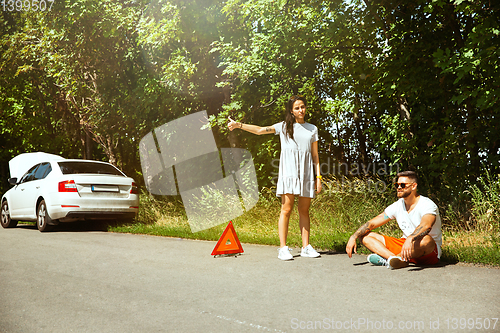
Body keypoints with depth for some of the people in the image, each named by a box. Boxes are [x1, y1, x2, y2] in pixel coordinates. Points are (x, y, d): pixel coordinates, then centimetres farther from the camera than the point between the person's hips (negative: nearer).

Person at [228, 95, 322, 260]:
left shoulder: (312, 129, 17)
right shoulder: (284, 127, 11)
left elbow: (315, 155, 16)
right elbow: (260, 130, 3)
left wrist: (318, 176, 9)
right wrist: (239, 125, -8)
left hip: (306, 172, 3)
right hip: (289, 170, -2)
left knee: (304, 210, 4)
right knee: (286, 209, -9)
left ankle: (306, 247, 9)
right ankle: (283, 248, -7)